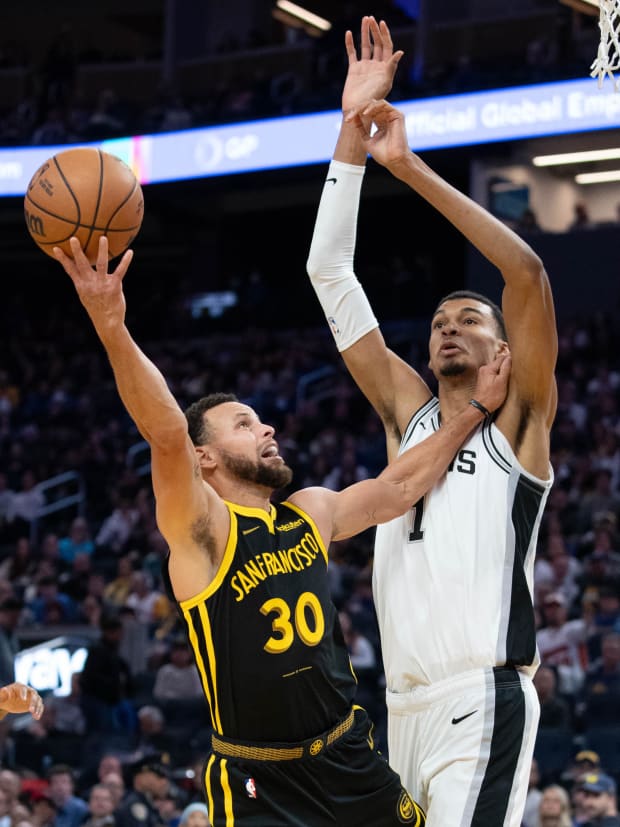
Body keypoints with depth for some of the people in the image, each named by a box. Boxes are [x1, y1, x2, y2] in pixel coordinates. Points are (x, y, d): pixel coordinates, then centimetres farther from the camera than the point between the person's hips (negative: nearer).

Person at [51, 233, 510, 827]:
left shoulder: (312, 512, 8)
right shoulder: (202, 529, -11)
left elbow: (398, 488, 21)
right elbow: (167, 433, -27)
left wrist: (476, 409, 21)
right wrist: (112, 330, -42)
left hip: (350, 762, 6)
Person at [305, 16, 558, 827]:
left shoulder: (519, 417, 5)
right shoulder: (407, 410, 18)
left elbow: (527, 272, -11)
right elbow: (330, 274, 14)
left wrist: (410, 167, -11)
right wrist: (352, 137, 7)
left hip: (485, 699, -6)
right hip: (405, 702, 6)